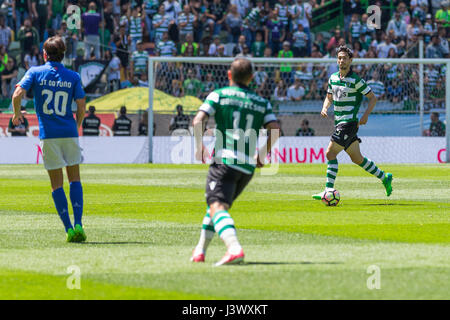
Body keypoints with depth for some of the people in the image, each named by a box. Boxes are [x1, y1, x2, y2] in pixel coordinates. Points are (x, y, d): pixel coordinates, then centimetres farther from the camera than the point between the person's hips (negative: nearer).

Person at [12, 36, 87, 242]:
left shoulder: (35, 73, 1)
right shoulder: (73, 77, 3)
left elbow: (17, 95, -10)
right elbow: (81, 106, 0)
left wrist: (17, 114, 9)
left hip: (48, 134, -1)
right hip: (69, 133, 1)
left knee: (57, 184, 5)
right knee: (75, 179, 11)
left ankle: (69, 229, -2)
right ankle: (78, 224, -3)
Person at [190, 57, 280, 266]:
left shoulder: (219, 95, 4)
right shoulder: (262, 103, 14)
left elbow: (198, 121, -9)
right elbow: (275, 131, 3)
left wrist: (199, 145, 4)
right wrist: (262, 154, 16)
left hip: (224, 160, -5)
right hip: (248, 166, 5)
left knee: (217, 207, -17)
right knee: (217, 204, 24)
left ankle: (234, 249, -42)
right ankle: (200, 251, 29)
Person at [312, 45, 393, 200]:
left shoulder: (356, 80, -11)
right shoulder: (333, 78, 10)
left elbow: (373, 97, -5)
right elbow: (329, 97, 23)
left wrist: (365, 115, -16)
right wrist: (325, 108, 2)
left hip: (349, 122, -8)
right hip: (339, 122, 8)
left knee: (330, 153, -14)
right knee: (357, 158, 14)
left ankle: (329, 190, -11)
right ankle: (384, 177, 29)